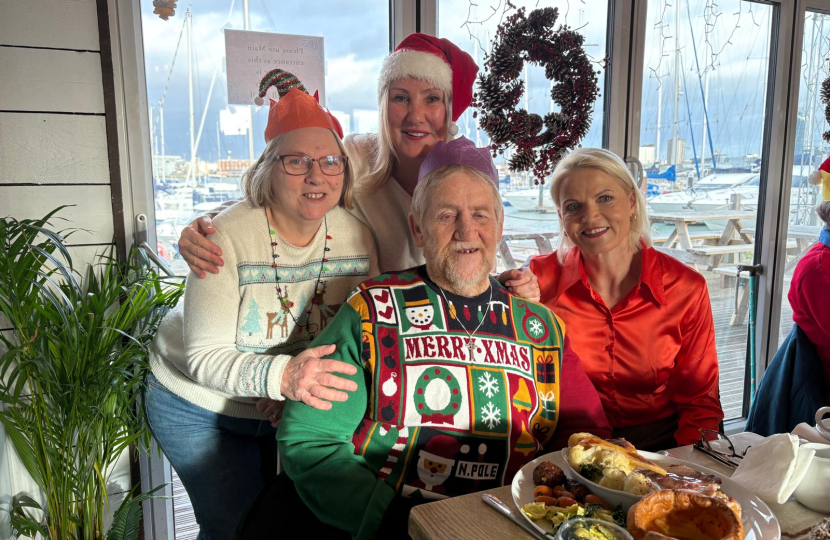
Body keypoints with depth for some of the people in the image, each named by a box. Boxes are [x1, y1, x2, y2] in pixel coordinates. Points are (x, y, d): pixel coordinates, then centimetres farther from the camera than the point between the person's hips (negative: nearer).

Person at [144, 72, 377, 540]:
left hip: (291, 410, 4)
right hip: (201, 408, -3)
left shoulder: (358, 237, -13)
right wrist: (281, 375, -47)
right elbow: (205, 358, -28)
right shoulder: (227, 238, -25)